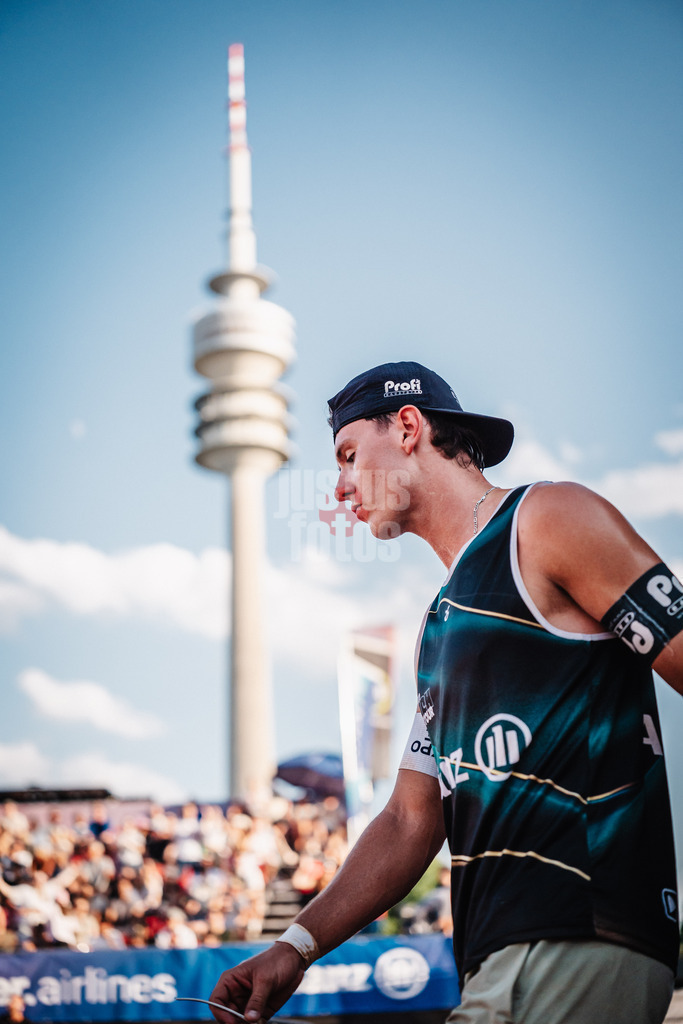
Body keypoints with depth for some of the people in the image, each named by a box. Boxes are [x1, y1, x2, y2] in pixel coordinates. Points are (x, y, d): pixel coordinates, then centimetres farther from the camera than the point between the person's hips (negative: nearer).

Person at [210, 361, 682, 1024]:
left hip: (582, 943, -8)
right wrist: (297, 945, 9)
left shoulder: (546, 520, -2)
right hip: (498, 961, 8)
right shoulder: (441, 625, 22)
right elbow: (411, 821, 19)